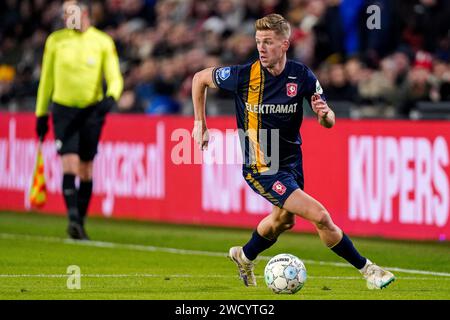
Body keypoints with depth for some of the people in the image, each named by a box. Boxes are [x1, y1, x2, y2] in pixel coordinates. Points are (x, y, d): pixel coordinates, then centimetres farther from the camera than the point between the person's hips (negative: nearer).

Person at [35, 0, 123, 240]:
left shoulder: (103, 42, -1)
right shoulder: (55, 41, 3)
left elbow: (115, 78, -2)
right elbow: (46, 79, 10)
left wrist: (111, 97, -24)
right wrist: (41, 114, 11)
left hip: (92, 110, 0)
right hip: (63, 109, 0)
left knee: (86, 169, 5)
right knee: (69, 163, -16)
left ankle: (80, 222, 17)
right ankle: (72, 218, -22)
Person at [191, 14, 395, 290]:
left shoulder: (301, 75, -10)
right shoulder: (244, 75, -18)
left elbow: (329, 122, -5)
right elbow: (200, 78, -2)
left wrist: (325, 114, -29)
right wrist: (200, 124, 0)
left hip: (291, 160, 6)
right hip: (261, 166, -6)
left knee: (283, 220, 27)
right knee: (319, 216, -16)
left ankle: (245, 257, 55)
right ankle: (366, 269, -2)